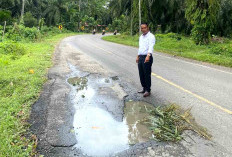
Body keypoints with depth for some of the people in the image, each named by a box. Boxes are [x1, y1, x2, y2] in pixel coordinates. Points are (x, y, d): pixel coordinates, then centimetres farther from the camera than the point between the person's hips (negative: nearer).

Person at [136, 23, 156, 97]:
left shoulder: (151, 36, -10)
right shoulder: (141, 37, 17)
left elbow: (151, 47, -24)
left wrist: (148, 56, -38)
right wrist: (138, 57, 23)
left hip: (147, 57, -8)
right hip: (140, 57, 8)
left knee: (147, 74, -2)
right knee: (141, 74, 13)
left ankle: (148, 90, 9)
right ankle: (144, 88, 28)